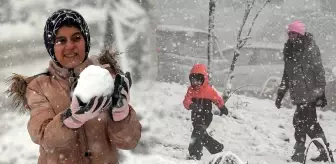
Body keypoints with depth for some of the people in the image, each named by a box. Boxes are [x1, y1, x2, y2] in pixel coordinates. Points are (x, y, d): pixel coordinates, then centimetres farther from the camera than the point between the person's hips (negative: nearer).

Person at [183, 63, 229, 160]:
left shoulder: (209, 90, -7)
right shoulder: (191, 89, 1)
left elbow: (217, 99, 7)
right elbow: (186, 101, -11)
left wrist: (222, 107, -5)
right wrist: (191, 105, -33)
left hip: (205, 117, -6)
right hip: (195, 117, 6)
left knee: (197, 133, -19)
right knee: (202, 136, 16)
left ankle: (194, 155, -20)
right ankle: (217, 148, 34)